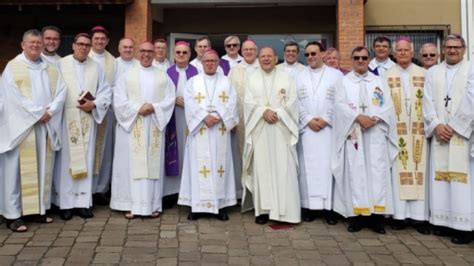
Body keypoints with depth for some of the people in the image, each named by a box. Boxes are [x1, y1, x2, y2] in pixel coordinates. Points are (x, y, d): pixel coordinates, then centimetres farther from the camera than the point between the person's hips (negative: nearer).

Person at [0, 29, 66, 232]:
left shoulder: (51, 69, 16)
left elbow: (60, 92, 5)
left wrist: (49, 111, -10)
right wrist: (37, 113, -13)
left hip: (46, 125, 5)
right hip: (21, 125, -5)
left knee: (43, 169, 6)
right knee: (18, 169, -4)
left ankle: (37, 209, 15)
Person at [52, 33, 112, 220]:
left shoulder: (96, 67, 9)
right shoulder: (61, 65, 1)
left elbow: (106, 91, 8)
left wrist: (94, 104, -8)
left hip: (88, 119, 3)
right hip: (65, 119, -2)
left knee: (86, 160, 4)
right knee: (66, 160, -1)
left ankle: (83, 202, 11)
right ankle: (65, 203, 7)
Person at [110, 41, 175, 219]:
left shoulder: (163, 76, 11)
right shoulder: (127, 75, 6)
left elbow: (170, 99, 3)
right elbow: (119, 100, -2)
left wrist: (154, 107, -13)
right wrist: (137, 109, -15)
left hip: (154, 127, 2)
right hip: (132, 125, -1)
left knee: (153, 164, 3)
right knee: (132, 164, -1)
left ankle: (153, 205, 10)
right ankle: (131, 204, 4)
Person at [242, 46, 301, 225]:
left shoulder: (286, 78, 8)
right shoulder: (252, 79, 11)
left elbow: (292, 103, 0)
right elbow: (248, 102, 1)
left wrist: (277, 114, -13)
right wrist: (264, 112, -14)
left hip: (281, 130, -1)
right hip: (259, 130, 1)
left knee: (283, 169, -4)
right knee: (261, 168, 0)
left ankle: (284, 210, 1)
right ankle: (263, 209, 4)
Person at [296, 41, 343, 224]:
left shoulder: (336, 75, 5)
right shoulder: (299, 77, 10)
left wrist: (325, 119, -10)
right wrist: (309, 120, -8)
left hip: (329, 129, -1)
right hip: (306, 129, 1)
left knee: (329, 166, -2)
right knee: (308, 167, 2)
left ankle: (329, 206, 5)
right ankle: (308, 205, 8)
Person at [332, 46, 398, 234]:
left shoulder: (379, 82, 15)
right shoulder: (343, 82, 10)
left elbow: (388, 106, 4)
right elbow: (340, 105, -5)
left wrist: (374, 119, -13)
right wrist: (359, 117, -18)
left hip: (376, 135, 2)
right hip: (353, 135, -1)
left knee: (377, 174, -3)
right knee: (355, 174, -3)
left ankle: (376, 216, 2)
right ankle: (356, 215, 0)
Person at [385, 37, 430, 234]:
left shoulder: (423, 74, 9)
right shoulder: (387, 76, 6)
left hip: (418, 130, 1)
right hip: (396, 130, -1)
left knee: (419, 170, 0)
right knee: (399, 171, 0)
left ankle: (419, 215, 5)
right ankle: (400, 214, 4)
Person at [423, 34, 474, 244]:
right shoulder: (432, 72, 13)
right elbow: (428, 102, 5)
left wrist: (454, 127, -11)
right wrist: (437, 125, -8)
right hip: (439, 134, 3)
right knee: (440, 178, 3)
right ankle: (444, 221, 11)